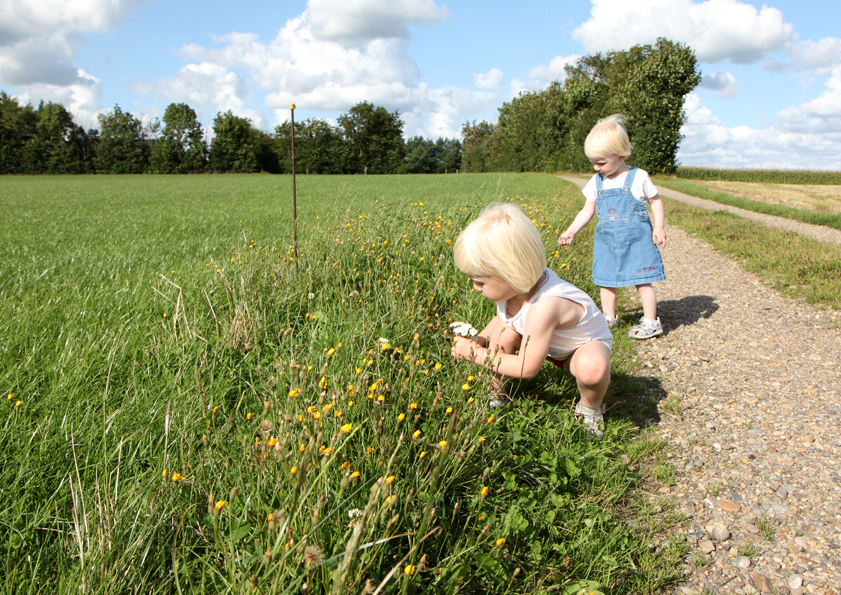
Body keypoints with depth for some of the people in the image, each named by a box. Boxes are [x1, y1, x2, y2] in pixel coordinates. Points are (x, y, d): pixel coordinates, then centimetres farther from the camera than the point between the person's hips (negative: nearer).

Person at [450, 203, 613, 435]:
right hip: (547, 339, 7)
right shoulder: (512, 286, -22)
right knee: (502, 335, -20)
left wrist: (476, 354, -29)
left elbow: (527, 369, -35)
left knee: (592, 367, -40)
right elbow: (502, 318, 0)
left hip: (585, 345, -6)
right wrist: (479, 340, -19)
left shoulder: (543, 307, -44)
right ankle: (495, 395, 5)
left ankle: (590, 409, -5)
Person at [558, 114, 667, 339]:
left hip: (636, 239, -4)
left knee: (642, 281, -1)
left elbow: (655, 201, 3)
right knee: (606, 280, 9)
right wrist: (571, 231, 2)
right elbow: (587, 211, 10)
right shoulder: (596, 182, 4)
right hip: (607, 242, 5)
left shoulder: (638, 177, -7)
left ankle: (651, 322, 8)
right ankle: (608, 317, 23)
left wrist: (659, 227, -7)